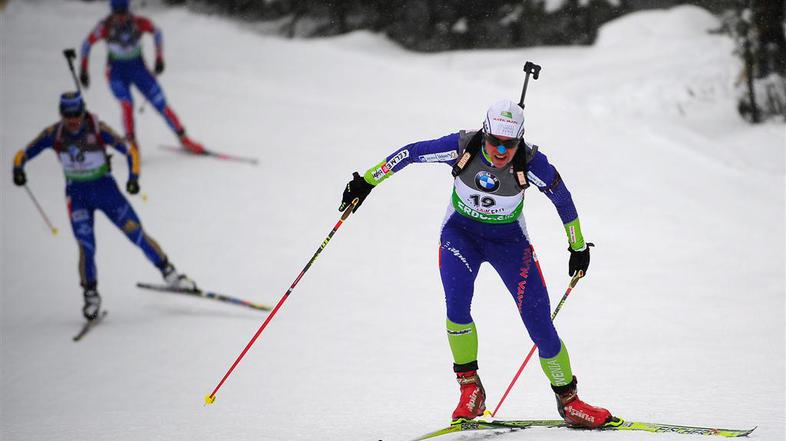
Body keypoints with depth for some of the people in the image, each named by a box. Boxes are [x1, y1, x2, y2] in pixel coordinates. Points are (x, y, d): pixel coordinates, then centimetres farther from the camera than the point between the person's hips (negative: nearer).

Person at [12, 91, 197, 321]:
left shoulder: (98, 129, -18)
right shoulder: (53, 134, -11)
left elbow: (130, 150, -13)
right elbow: (24, 153, -5)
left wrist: (133, 177, -26)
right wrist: (18, 168, -26)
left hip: (105, 189, -1)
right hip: (77, 194, 1)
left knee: (137, 233, -4)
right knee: (86, 247, -12)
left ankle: (168, 273, 12)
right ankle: (91, 296, 3)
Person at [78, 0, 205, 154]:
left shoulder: (139, 23, -18)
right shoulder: (105, 27, -21)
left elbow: (156, 32, 2)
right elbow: (87, 44, -6)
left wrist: (159, 59, 1)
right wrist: (83, 70, -4)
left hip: (138, 68, 1)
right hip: (117, 73, -1)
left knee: (161, 104, -3)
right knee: (127, 105, -27)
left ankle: (183, 139, 12)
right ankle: (131, 144, -21)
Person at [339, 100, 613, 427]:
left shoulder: (530, 163, -25)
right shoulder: (463, 147, -25)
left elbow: (562, 198, -8)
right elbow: (410, 153, -12)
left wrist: (578, 247, 3)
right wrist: (366, 181, -8)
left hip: (508, 239, 0)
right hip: (461, 232, 0)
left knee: (539, 321, -10)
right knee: (457, 302, -27)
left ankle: (568, 400, 7)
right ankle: (470, 388, -9)